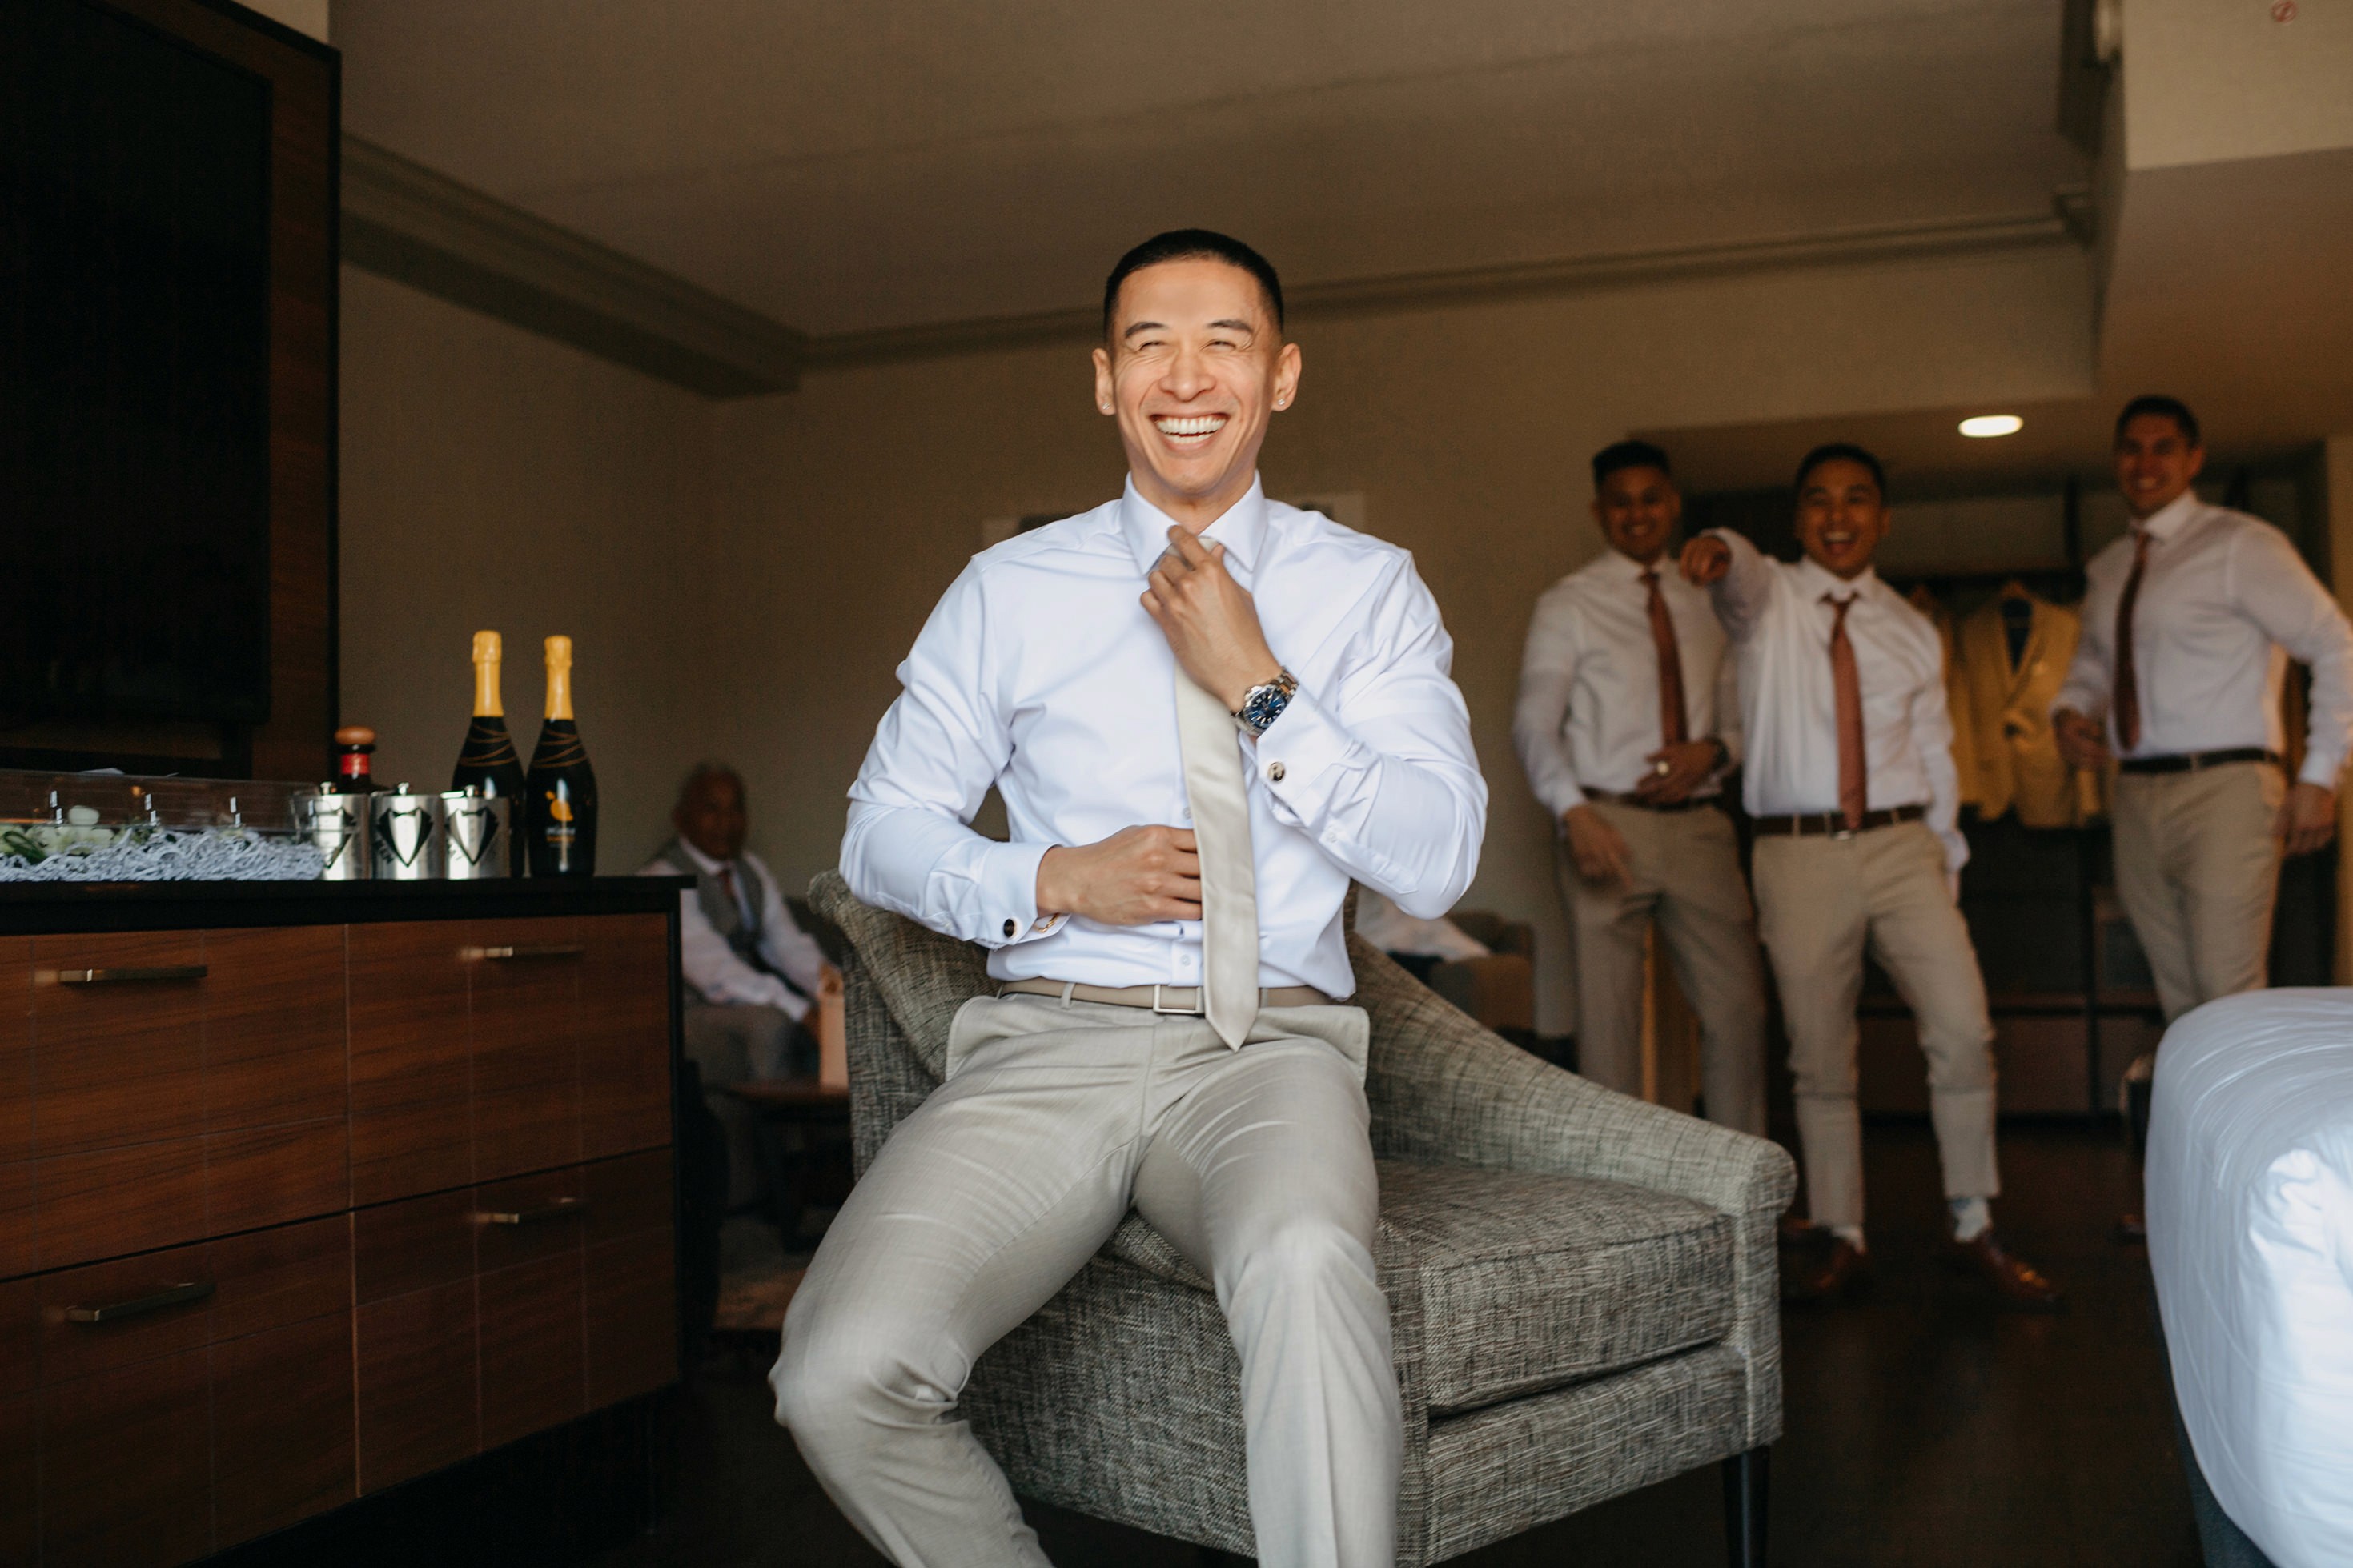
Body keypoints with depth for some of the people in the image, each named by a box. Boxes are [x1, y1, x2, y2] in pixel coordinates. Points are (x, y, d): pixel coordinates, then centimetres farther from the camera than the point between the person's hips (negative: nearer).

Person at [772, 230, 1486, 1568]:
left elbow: (1437, 863, 0)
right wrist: (1051, 884, -6)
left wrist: (1258, 688, -8)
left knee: (1307, 1265, -38)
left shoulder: (1368, 588, 10)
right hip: (1054, 1043, 2)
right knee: (842, 1376, -23)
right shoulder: (1011, 591, 11)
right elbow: (883, 830, 12)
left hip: (1272, 1047, -1)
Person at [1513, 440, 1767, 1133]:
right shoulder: (1567, 605, 3)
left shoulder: (1707, 605, 16)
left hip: (1698, 826, 4)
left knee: (1738, 1011, 3)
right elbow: (1534, 723, -6)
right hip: (1607, 828, -4)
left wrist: (1712, 750, -6)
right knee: (1608, 1019, -1)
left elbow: (1736, 720, 19)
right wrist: (1575, 812, -23)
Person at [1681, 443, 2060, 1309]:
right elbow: (1740, 576, -21)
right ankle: (1843, 1243, 15)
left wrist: (1946, 866, 10)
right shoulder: (1766, 598, 5)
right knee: (1819, 1062, 4)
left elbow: (1935, 755, 16)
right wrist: (1718, 551, -45)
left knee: (1964, 1032, -8)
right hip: (1799, 854, -2)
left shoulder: (1912, 632, 14)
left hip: (1902, 847, 2)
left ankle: (1973, 1228, 7)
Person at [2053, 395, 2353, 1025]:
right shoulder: (2106, 571, 17)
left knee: (2230, 1001, -13)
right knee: (2180, 1000, 8)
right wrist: (2068, 711, 5)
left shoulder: (2240, 545, -2)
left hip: (2224, 790, -6)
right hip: (2137, 799, 6)